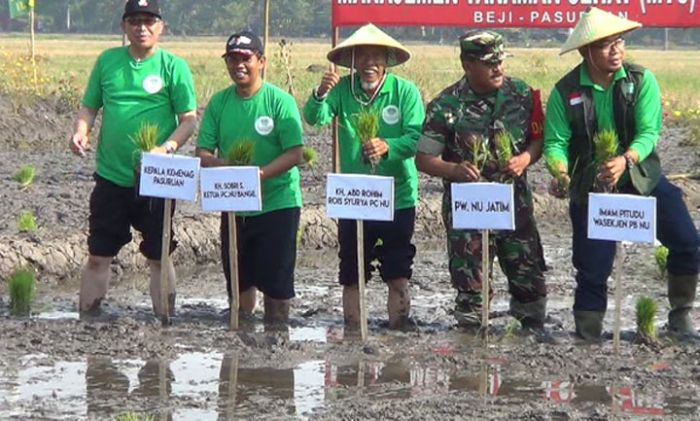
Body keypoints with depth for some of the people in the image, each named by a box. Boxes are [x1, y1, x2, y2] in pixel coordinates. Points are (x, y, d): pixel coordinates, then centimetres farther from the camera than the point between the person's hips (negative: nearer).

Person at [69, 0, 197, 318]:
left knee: (159, 257, 7)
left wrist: (167, 148, -23)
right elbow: (89, 107, 12)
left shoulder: (174, 66, -4)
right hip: (111, 176, 3)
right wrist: (80, 132, -9)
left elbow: (189, 120, -6)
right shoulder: (108, 61, 6)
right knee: (98, 255, 6)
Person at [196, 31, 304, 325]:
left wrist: (262, 173, -28)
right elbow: (202, 153, 2)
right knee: (238, 276, 12)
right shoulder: (219, 102, 4)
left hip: (277, 203, -4)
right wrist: (221, 165, -20)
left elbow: (295, 153, -14)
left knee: (276, 278, -3)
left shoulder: (280, 100, -9)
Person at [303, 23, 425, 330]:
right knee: (351, 276, 9)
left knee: (397, 275, 6)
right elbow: (315, 119, -15)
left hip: (398, 197, -2)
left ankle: (398, 328, 14)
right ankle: (352, 329, 18)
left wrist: (388, 147, -32)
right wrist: (321, 94, -36)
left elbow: (418, 138, -14)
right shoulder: (343, 89, -3)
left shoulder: (405, 91, -7)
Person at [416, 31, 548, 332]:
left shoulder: (521, 93, 0)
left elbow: (539, 137, 10)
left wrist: (525, 159, -11)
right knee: (470, 279, 1)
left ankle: (534, 328, 27)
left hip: (515, 202, 3)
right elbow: (424, 159, -5)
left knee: (529, 273, 9)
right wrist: (455, 169, -23)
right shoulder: (446, 106, -9)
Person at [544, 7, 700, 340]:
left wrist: (624, 161, -36)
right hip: (590, 188, -1)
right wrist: (561, 174, -32)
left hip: (642, 178, 1)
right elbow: (556, 142, -10)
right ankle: (587, 338, 17)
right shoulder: (565, 92, -9)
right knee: (592, 271, 2)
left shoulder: (642, 81, -9)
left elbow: (649, 133, -17)